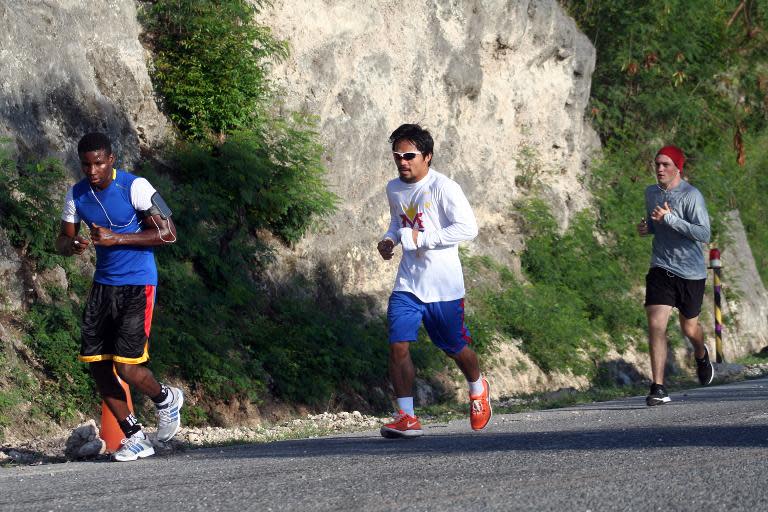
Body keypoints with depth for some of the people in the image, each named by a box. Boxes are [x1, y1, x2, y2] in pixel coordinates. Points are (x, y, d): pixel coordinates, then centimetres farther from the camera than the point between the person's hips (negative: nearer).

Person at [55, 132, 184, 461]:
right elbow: (62, 240, 9)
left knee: (126, 366, -13)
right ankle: (134, 437, 15)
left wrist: (117, 239, -23)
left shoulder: (135, 187, -14)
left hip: (137, 286, -6)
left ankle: (166, 400, 20)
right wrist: (72, 245, -17)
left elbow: (168, 233, -15)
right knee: (96, 364, 1)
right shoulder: (76, 196, 2)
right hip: (103, 283, 6)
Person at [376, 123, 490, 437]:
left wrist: (421, 239, -22)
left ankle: (478, 389, 43)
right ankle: (406, 417, -8)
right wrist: (389, 239, 4)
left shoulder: (443, 187, -14)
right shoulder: (394, 189, 7)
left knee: (455, 347, 11)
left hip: (444, 285, -4)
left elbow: (468, 228, -20)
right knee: (398, 345, -13)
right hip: (407, 283, 5)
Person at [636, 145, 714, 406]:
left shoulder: (691, 195, -14)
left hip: (691, 271, -3)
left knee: (689, 328, 14)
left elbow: (704, 234, -22)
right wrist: (647, 227, 3)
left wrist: (670, 218, -28)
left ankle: (701, 355, 50)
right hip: (661, 268, 4)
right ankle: (658, 389, -14)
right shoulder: (651, 193, 7)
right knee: (656, 325, -14)